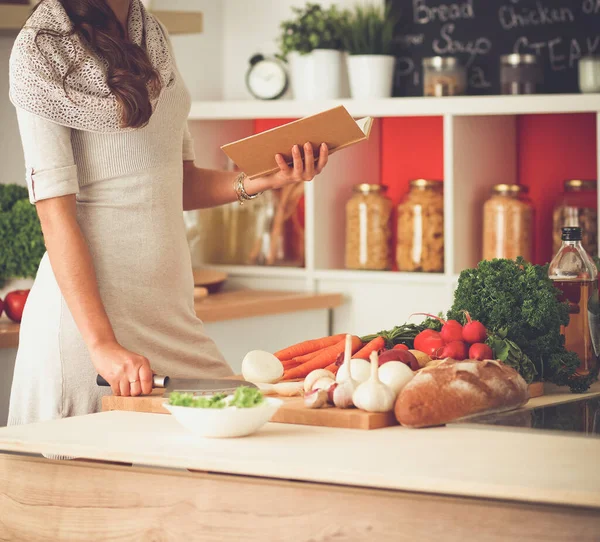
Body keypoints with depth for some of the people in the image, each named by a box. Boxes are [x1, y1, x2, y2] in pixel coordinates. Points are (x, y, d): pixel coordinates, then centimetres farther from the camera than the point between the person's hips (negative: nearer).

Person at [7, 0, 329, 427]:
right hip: (88, 300, -7)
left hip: (169, 307, 7)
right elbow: (55, 211, -15)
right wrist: (102, 344, -23)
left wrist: (267, 180, 2)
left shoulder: (153, 35, 15)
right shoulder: (41, 48, -7)